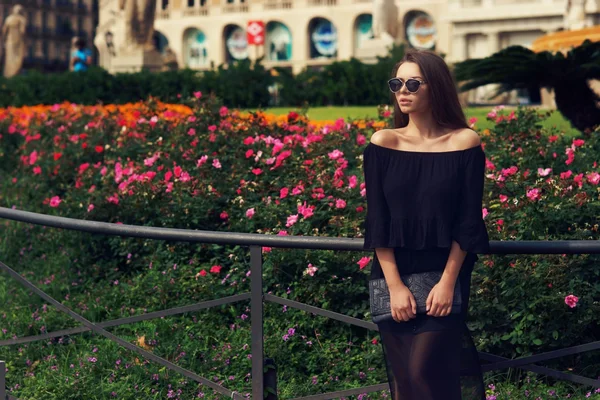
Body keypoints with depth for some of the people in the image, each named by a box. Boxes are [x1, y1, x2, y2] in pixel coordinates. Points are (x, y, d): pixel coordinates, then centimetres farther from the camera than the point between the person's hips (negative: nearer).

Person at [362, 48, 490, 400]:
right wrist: (394, 285, -11)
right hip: (394, 277, 2)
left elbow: (469, 221, -5)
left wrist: (448, 282, -12)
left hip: (444, 277, -2)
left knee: (429, 371, -9)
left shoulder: (465, 142, -4)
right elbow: (377, 221, -4)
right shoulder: (382, 144, -1)